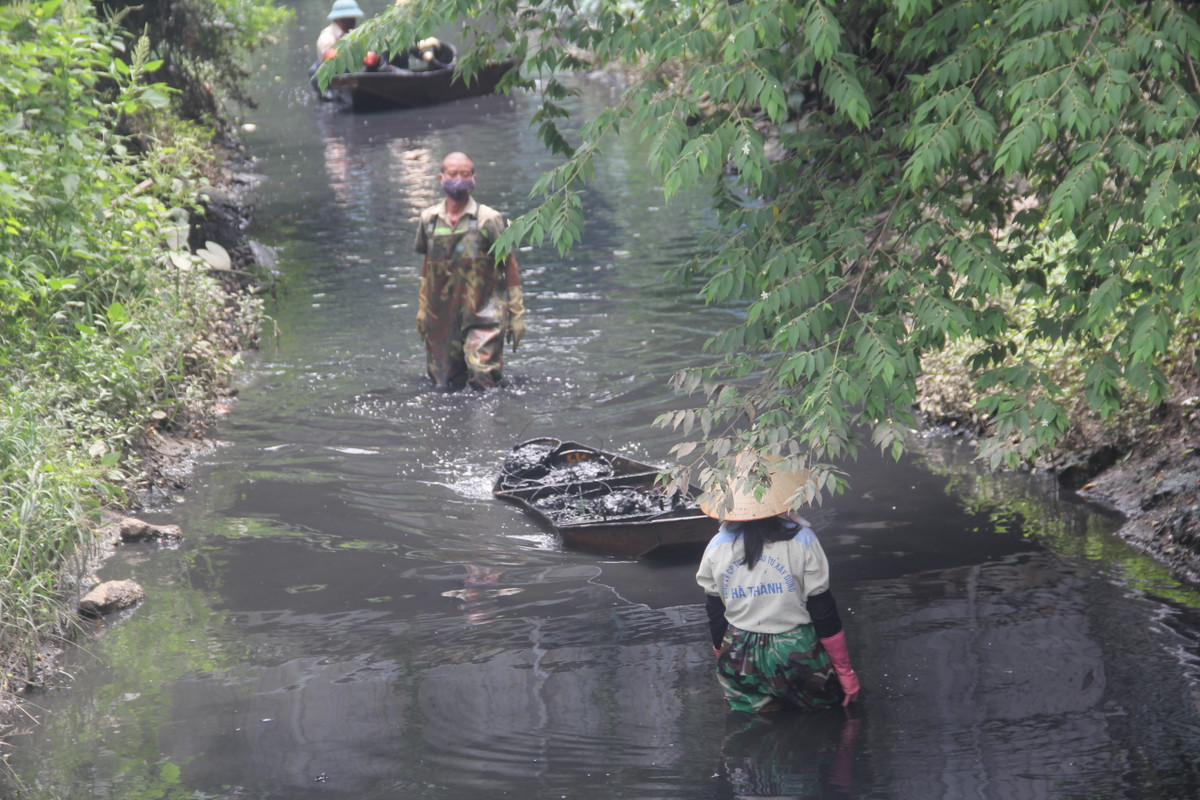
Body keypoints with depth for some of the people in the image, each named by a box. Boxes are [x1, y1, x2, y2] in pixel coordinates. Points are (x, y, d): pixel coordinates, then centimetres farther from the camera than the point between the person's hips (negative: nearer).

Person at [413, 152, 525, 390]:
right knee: (445, 386, 5)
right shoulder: (429, 219, 6)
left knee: (482, 382, -14)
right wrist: (422, 307, 19)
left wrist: (517, 315, -3)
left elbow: (510, 266, -1)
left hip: (482, 314, -4)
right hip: (441, 316, 4)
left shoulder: (488, 219, -5)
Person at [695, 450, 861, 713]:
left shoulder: (717, 548, -5)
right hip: (796, 654, -3)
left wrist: (724, 666, 20)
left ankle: (763, 701, 7)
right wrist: (846, 673, 2)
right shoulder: (801, 541, -12)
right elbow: (823, 613, -8)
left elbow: (715, 618, 4)